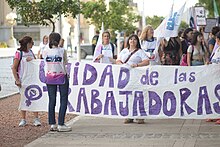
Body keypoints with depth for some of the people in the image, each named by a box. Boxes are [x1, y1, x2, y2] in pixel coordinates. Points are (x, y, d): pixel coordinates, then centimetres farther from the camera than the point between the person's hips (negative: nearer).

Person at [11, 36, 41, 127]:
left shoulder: (31, 53, 10)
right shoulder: (19, 53, -7)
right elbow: (14, 68, -8)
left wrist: (32, 60, -6)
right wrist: (17, 80, -13)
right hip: (22, 80, -4)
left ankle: (36, 119, 4)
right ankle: (23, 120, 12)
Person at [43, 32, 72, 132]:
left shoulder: (45, 52, -4)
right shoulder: (62, 51, -12)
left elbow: (46, 64, 7)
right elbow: (65, 63, 1)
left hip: (50, 78, 3)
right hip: (62, 77, -3)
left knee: (52, 101, 9)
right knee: (63, 100, 3)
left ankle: (52, 124, 10)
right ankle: (61, 125, -2)